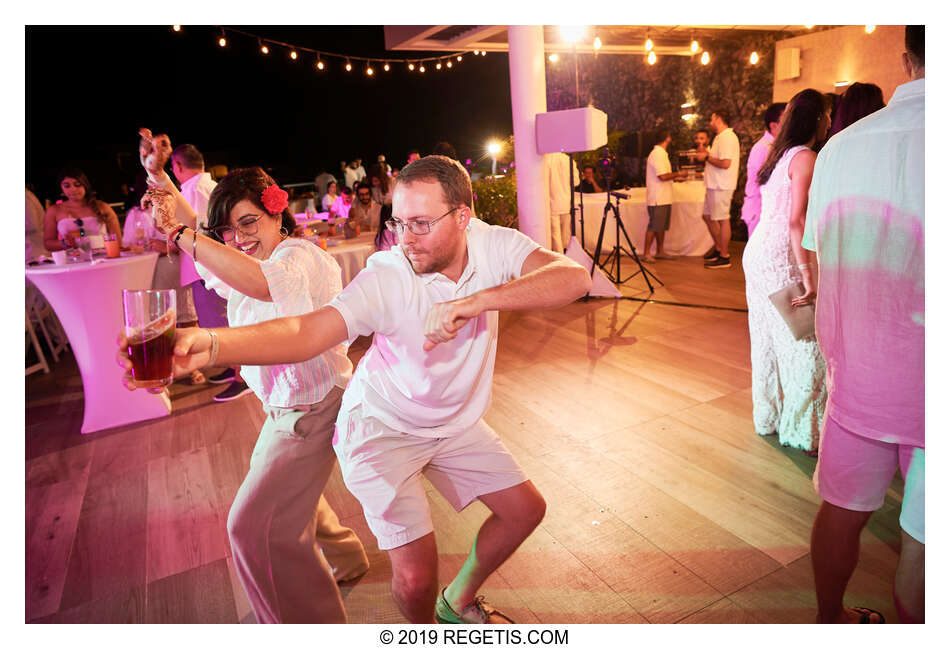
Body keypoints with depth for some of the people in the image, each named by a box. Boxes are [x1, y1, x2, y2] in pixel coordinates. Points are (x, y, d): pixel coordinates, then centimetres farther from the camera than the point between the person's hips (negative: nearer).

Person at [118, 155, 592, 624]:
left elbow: (575, 278, -33)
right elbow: (305, 333, -40)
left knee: (525, 510, 14)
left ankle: (459, 603, 40)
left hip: (456, 422, 5)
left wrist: (474, 301, -45)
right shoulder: (385, 277, -28)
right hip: (383, 428, -5)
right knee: (416, 576, -11)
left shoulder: (492, 244, -18)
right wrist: (210, 345, -58)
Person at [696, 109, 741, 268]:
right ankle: (718, 248, 27)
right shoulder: (720, 137, 18)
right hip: (714, 185, 11)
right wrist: (707, 155, 13)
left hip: (722, 186, -11)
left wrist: (707, 157, -14)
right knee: (707, 216, 17)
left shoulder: (727, 137, -15)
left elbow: (725, 163, -25)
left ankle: (724, 257, 1)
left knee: (722, 219, -5)